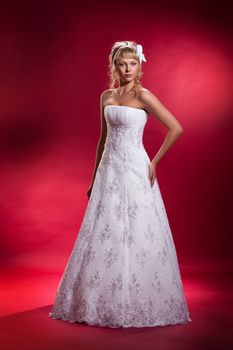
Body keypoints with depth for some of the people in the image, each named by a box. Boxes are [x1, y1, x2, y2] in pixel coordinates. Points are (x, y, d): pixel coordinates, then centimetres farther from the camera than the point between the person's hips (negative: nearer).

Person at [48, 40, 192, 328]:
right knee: (103, 236, 8)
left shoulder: (143, 95, -6)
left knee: (135, 236, -1)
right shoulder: (106, 96, 12)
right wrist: (94, 178, 17)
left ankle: (138, 304, 12)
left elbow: (176, 128, -10)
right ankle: (103, 304, 22)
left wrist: (154, 162, -7)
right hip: (109, 172, 6)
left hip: (134, 172, -6)